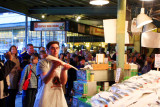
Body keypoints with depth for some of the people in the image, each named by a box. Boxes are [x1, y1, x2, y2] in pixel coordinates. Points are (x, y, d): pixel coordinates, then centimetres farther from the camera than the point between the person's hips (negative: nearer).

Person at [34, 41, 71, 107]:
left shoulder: (62, 64, 6)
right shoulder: (42, 62, -6)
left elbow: (63, 82, -5)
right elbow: (45, 80, -20)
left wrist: (64, 70, -23)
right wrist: (53, 68, -35)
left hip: (58, 97, 4)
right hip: (45, 97, -3)